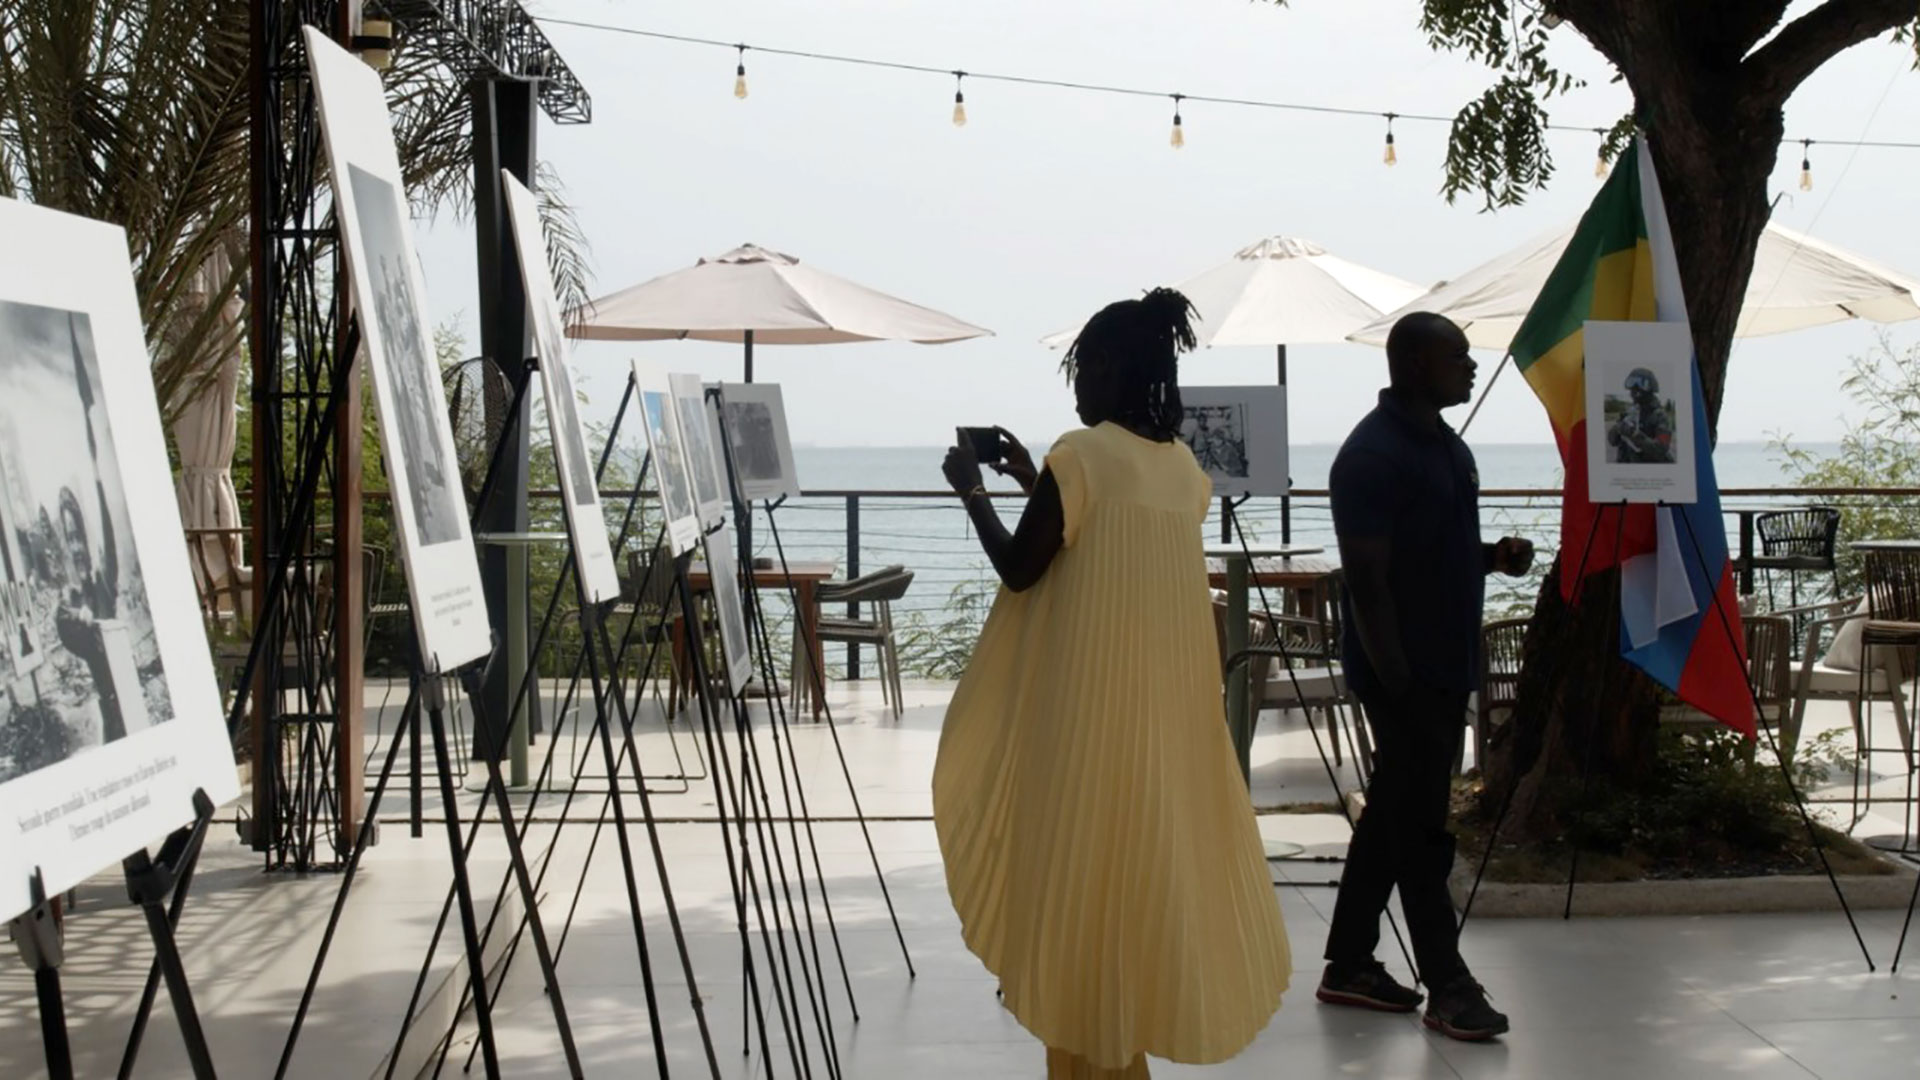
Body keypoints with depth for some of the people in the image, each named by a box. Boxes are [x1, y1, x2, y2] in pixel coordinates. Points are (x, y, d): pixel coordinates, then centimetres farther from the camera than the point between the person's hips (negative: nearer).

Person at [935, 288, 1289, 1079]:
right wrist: (1036, 485, 21)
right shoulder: (1184, 467, 9)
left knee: (1083, 856, 1)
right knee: (1155, 841, 14)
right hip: (1167, 697, 7)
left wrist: (973, 491, 4)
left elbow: (1020, 569, -10)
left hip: (1086, 700, -7)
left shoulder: (1080, 456, -13)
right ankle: (1145, 1013, 23)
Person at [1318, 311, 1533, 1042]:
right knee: (1420, 826, -3)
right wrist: (1398, 683, -21)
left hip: (1446, 666, 10)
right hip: (1402, 673, -10)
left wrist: (1494, 557, 3)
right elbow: (1367, 580, -20)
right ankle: (1448, 988, 5)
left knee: (1394, 815, 13)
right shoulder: (1373, 455, -17)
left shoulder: (1445, 443, 13)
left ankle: (1348, 967, 22)